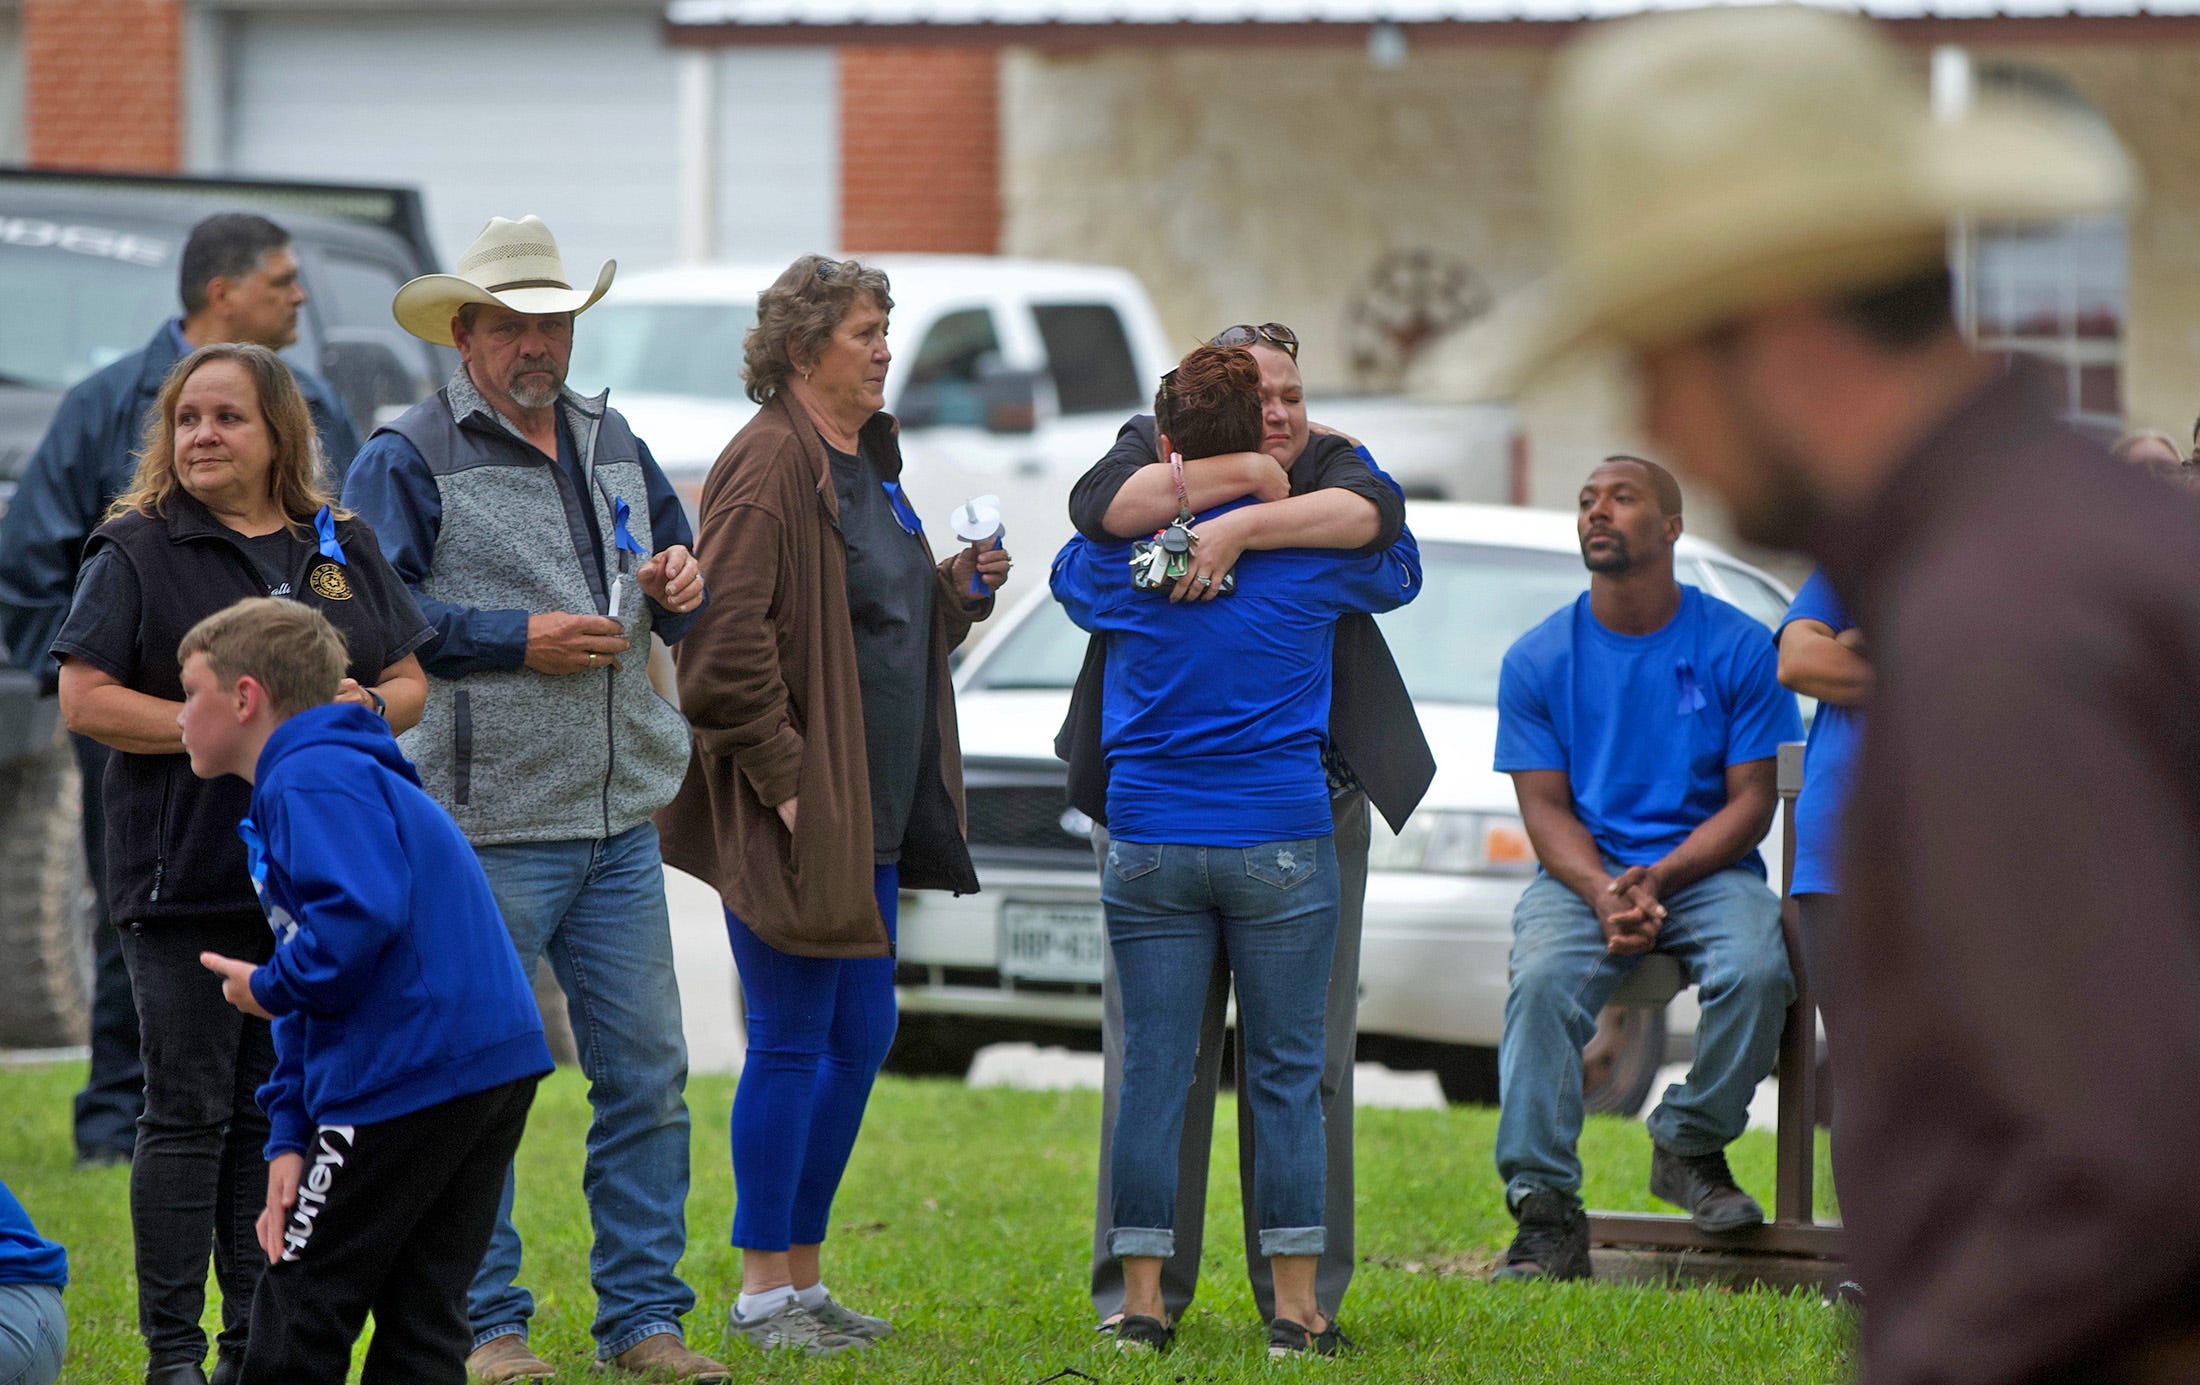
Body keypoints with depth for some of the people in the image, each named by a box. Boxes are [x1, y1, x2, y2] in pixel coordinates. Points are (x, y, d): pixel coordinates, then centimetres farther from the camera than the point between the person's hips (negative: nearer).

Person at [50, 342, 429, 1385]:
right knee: (190, 1112, -2)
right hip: (186, 875, -4)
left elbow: (409, 682, 17)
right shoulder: (137, 552, -2)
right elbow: (86, 701, -9)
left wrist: (369, 706, -7)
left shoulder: (344, 548, 12)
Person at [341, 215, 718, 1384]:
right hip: (487, 826, -6)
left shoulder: (611, 445, 17)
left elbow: (681, 607, 28)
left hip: (619, 820, 6)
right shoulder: (408, 458, -3)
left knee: (647, 1075, 6)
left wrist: (681, 584, 4)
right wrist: (517, 640, -15)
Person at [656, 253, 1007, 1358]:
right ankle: (763, 1294, 3)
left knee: (860, 1038, 12)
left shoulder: (866, 460, 16)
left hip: (874, 813, 10)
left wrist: (956, 588, 7)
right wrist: (784, 777, -20)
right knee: (792, 1043, -4)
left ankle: (804, 1278, 21)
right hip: (798, 813, -10)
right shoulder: (771, 467, -14)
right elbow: (726, 643, -21)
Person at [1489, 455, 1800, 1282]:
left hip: (1705, 867, 0)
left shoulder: (1739, 648, 0)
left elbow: (1751, 801, -1)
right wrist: (1604, 896, -19)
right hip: (1582, 873, 1)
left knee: (1756, 971, -31)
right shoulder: (1539, 658, 4)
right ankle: (1545, 1213, -30)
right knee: (1543, 982, -31)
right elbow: (1546, 809, 1)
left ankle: (1690, 1146, -5)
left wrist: (1657, 880, -18)